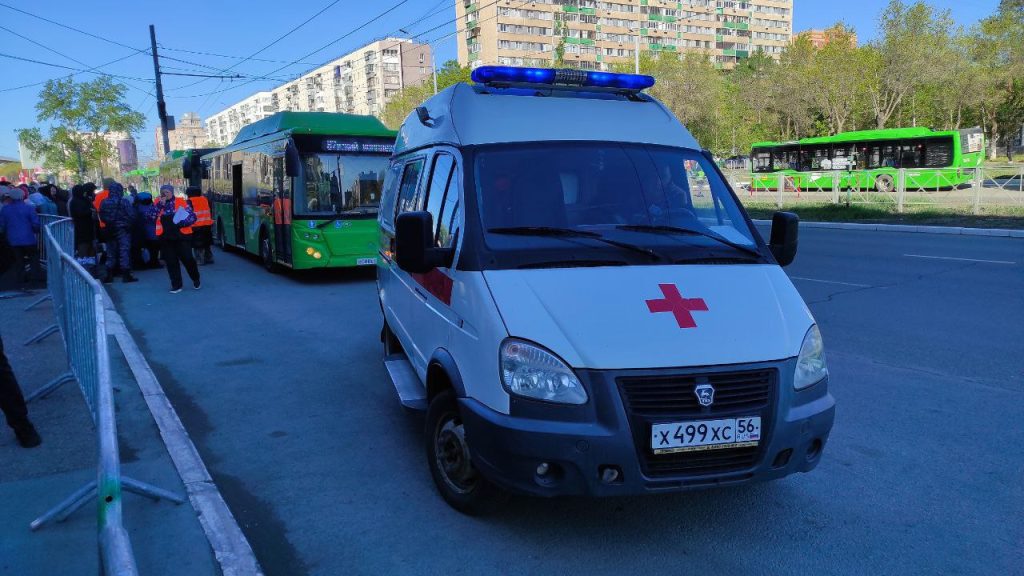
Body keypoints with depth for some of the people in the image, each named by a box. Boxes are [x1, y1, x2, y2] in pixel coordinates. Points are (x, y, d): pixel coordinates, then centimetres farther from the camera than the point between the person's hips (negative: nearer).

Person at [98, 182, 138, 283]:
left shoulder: (104, 203, 2)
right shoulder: (124, 202, -12)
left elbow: (101, 217, 6)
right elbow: (131, 215, -14)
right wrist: (128, 224, 3)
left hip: (110, 230, 5)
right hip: (123, 229, -4)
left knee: (110, 252, 12)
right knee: (124, 252, -1)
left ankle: (109, 275, 14)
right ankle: (126, 275, -2)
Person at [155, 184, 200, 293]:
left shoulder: (181, 202, 0)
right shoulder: (158, 204, 9)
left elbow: (192, 217, -1)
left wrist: (181, 223, -16)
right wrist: (161, 204, -13)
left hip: (182, 236, -3)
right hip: (166, 238, 3)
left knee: (187, 259, -3)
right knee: (171, 262, 5)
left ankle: (196, 280, 20)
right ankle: (176, 285, 14)